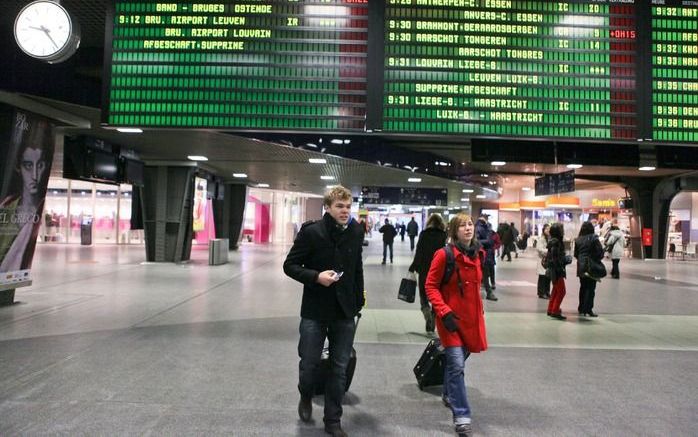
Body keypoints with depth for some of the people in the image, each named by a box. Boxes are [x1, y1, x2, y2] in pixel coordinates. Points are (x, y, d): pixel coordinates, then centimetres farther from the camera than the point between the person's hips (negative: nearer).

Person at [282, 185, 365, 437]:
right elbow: (290, 265, -6)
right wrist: (316, 276, -22)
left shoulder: (356, 232, 1)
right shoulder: (311, 231, -11)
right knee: (309, 362, 7)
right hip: (315, 310, -3)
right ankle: (306, 398, 39)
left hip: (345, 311, 3)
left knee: (340, 368, 8)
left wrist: (359, 301, 12)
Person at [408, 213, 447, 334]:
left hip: (425, 271, -2)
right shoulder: (444, 235, 0)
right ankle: (431, 327, 15)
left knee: (424, 298, 9)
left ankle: (429, 319, -16)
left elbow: (419, 253, -8)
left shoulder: (424, 234, -4)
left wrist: (412, 269, -2)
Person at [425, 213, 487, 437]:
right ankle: (461, 416, 0)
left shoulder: (478, 254, 4)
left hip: (472, 316, 6)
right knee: (456, 364, -10)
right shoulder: (444, 255, -16)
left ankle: (449, 394, 43)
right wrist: (443, 311, -21)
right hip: (451, 317, -6)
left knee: (459, 359, 19)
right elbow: (430, 286, -13)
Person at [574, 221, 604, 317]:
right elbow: (600, 252, -12)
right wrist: (598, 259, 5)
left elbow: (575, 254, 8)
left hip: (581, 267, 5)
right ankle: (588, 309, -1)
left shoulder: (578, 240, 4)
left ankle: (581, 308, 21)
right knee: (590, 288, 0)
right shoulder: (593, 238, -11)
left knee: (583, 287, 15)